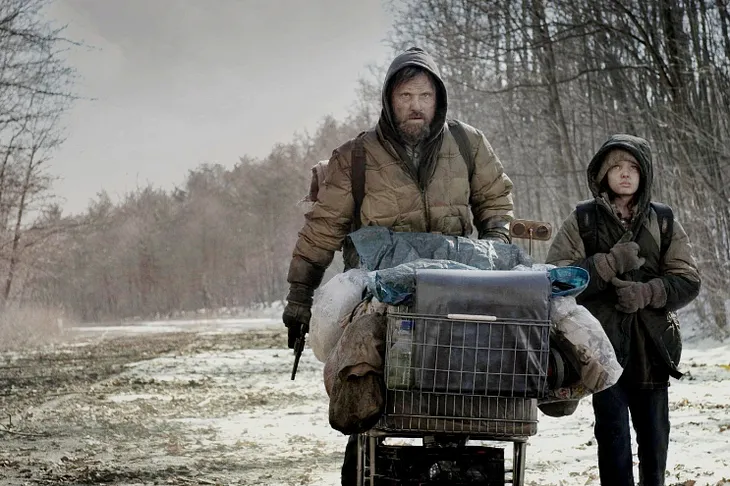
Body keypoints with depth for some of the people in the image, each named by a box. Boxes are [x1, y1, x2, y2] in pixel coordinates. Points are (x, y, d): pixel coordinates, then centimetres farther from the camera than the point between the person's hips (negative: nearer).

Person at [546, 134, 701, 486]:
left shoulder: (662, 221, 9)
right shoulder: (583, 220, 3)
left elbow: (688, 282, 4)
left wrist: (647, 293, -14)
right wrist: (611, 263, -16)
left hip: (651, 345, 2)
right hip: (605, 342, -2)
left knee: (654, 431, 10)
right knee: (612, 429, -2)